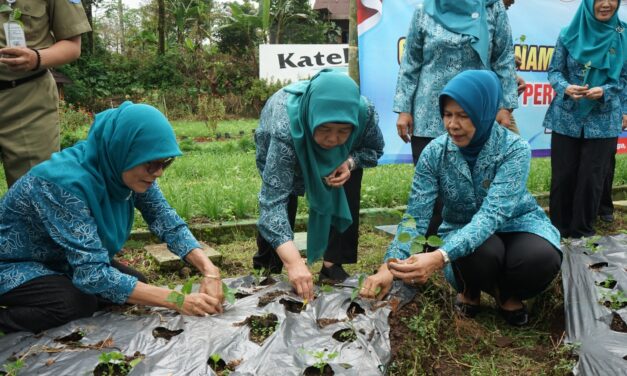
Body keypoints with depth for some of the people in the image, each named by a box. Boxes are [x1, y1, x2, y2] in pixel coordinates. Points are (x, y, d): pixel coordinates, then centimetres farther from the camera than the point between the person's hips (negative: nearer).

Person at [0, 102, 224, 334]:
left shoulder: (126, 171, -16)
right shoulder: (66, 182, -36)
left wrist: (209, 270, -28)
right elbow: (93, 274, -38)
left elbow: (168, 222, -12)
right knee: (78, 303, -30)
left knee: (136, 284, -4)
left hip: (61, 262, 8)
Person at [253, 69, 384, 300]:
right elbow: (274, 200, -50)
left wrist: (349, 162, -38)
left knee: (348, 187, -19)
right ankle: (265, 270, 11)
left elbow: (374, 149, -15)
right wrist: (293, 262, -60)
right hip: (277, 149, -2)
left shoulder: (364, 112, -37)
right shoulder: (285, 128, -47)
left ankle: (333, 265, -7)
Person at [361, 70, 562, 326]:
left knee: (542, 257, -34)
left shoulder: (515, 149, -22)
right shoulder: (435, 152, -14)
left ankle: (507, 293, 3)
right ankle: (470, 289, 3)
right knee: (481, 252, -35)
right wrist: (389, 267, -35)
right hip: (463, 231, 0)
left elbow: (493, 213, -35)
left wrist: (440, 257, -51)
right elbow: (415, 216, -17)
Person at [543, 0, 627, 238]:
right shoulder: (568, 34, 0)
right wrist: (565, 87, -18)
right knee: (563, 176, 5)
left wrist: (604, 91, -17)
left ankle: (582, 232, 19)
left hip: (603, 121, 0)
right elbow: (554, 70, 3)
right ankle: (558, 230, 21)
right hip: (566, 118, 0)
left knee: (592, 178, 3)